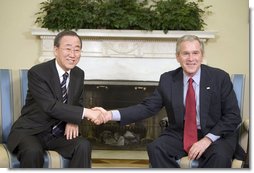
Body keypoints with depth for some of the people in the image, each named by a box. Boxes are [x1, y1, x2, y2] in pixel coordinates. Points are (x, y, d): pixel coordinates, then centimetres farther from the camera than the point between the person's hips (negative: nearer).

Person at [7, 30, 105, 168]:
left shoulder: (79, 74, 4)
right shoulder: (37, 72, -17)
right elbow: (50, 106, -27)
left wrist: (73, 121, -8)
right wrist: (85, 112, -32)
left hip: (59, 133, 5)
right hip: (31, 131, -5)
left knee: (83, 146, -23)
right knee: (33, 151, -36)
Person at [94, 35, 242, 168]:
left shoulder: (220, 78, -5)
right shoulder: (167, 79, 2)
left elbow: (233, 116, -5)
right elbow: (148, 107, 1)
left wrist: (208, 139, -18)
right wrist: (111, 115, -13)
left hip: (215, 135, -2)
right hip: (180, 134, 3)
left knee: (220, 155, -34)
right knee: (155, 148, -24)